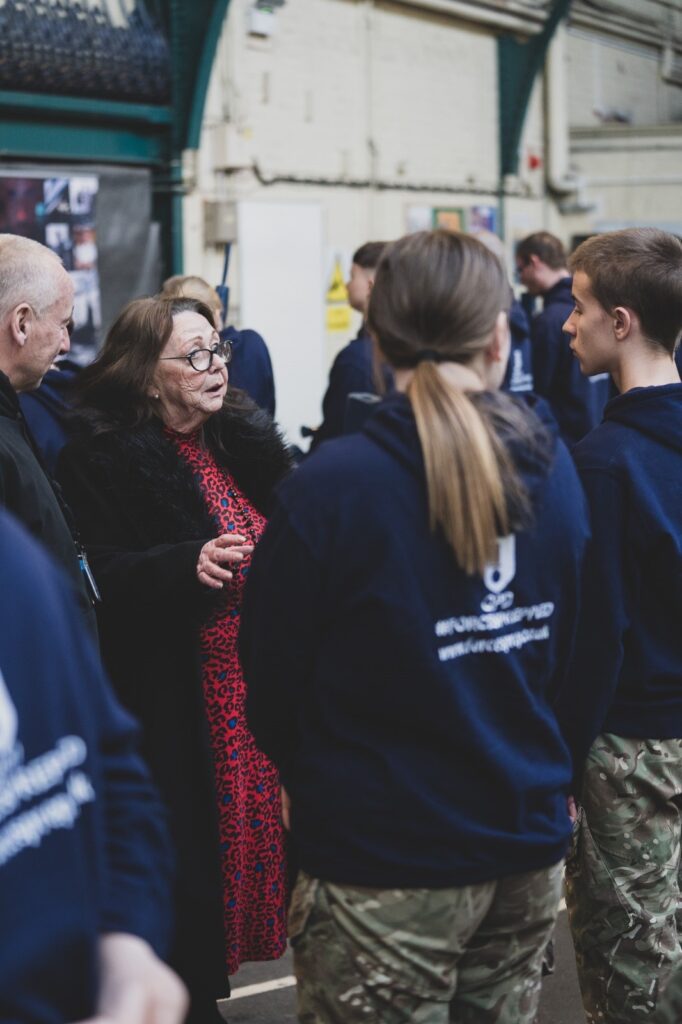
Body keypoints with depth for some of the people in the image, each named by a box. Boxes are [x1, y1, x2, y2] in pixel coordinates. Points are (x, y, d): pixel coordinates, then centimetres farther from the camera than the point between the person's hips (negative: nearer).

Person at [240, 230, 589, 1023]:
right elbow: (572, 644, 8)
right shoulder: (550, 466, -2)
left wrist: (306, 774, 11)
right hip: (529, 848, 5)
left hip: (383, 872, -5)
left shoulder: (330, 488, -18)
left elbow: (271, 669, -8)